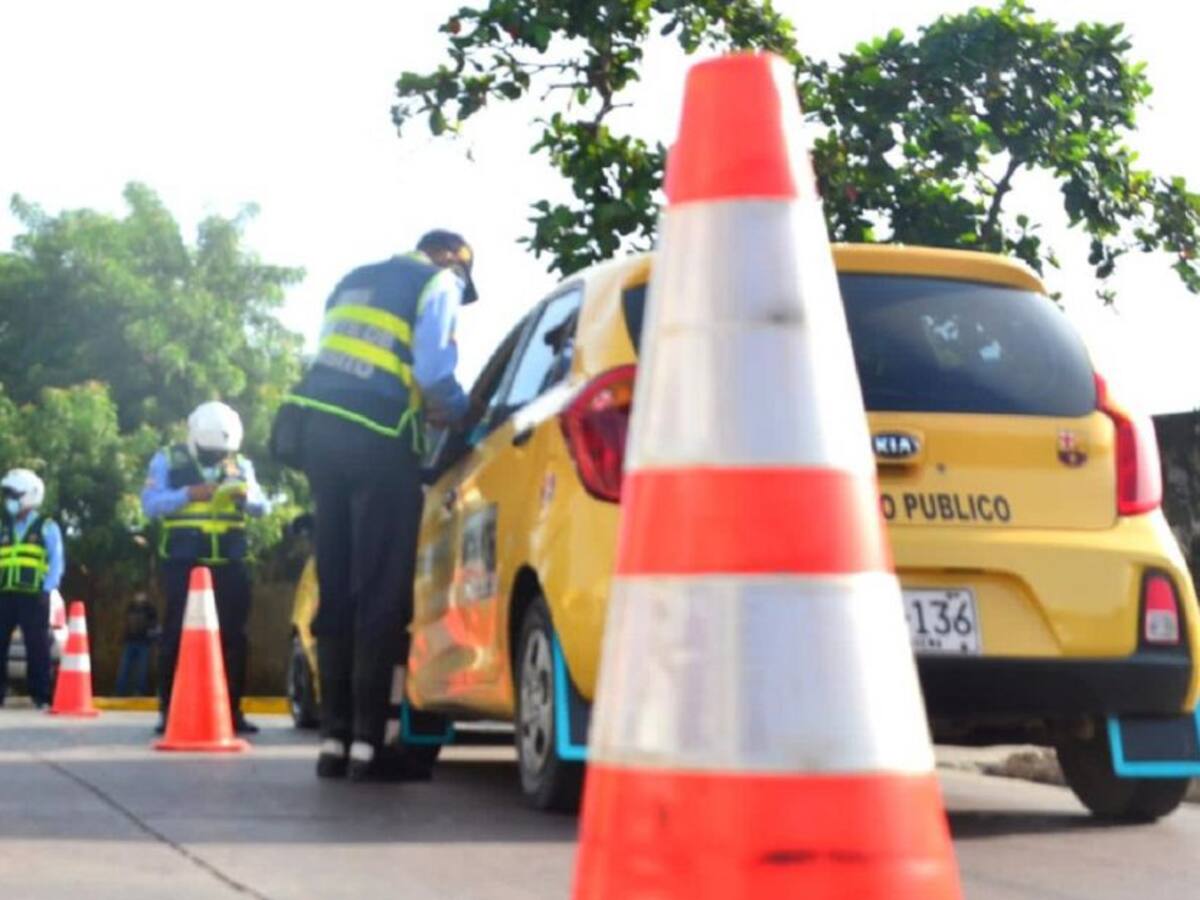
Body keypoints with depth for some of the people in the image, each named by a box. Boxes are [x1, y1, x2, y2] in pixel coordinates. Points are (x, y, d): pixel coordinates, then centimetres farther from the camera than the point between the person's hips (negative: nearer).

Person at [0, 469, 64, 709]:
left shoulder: (47, 528, 7)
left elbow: (57, 562, 1)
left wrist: (47, 590, -10)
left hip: (33, 597, -4)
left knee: (37, 646, -3)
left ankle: (41, 696, 1)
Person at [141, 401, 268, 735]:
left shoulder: (241, 465, 13)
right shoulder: (168, 460, 2)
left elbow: (262, 506, 8)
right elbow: (150, 504, -8)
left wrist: (245, 497, -15)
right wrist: (189, 494, -22)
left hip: (230, 563, 3)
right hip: (183, 563, -3)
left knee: (233, 635, 2)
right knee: (177, 634, -5)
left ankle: (232, 709, 9)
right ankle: (169, 709, 0)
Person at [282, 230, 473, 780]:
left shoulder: (356, 281, 27)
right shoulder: (438, 283, 5)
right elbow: (433, 369, -9)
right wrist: (457, 411, 10)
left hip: (320, 426, 7)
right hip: (377, 437, -7)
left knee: (336, 592, 10)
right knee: (381, 594, -5)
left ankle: (335, 741, 9)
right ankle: (366, 745, -8)